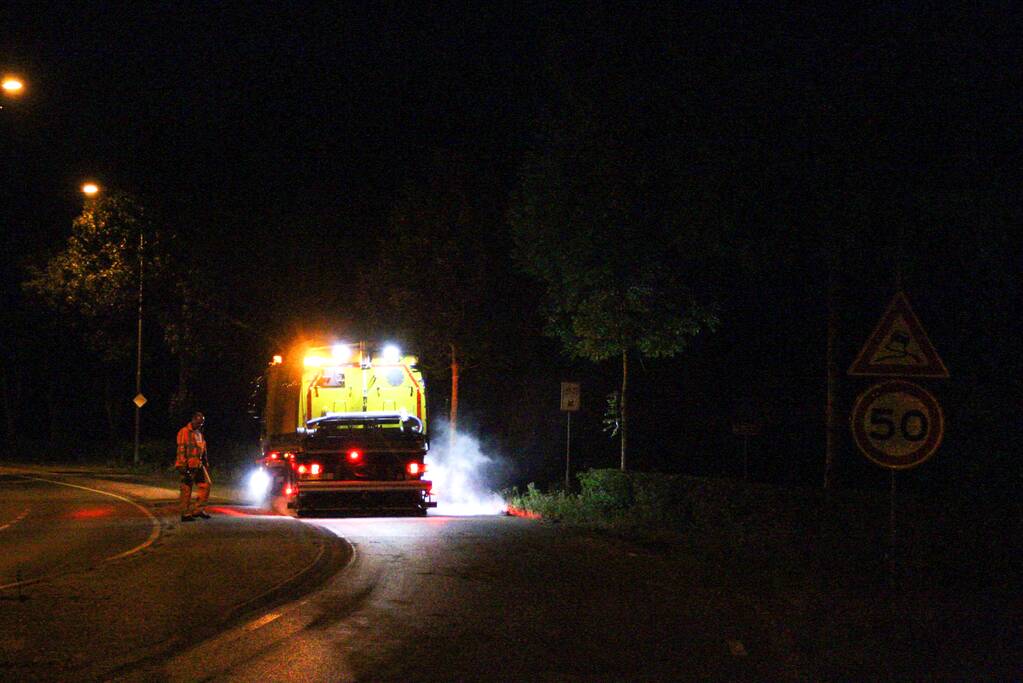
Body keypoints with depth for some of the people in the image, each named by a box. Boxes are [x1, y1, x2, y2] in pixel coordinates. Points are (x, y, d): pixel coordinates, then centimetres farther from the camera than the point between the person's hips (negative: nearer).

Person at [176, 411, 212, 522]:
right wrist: (183, 466, -19)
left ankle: (198, 509, 3)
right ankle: (185, 514, 3)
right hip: (188, 466, -8)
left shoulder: (199, 434, 18)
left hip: (198, 466, 8)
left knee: (206, 485, -1)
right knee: (186, 490, -2)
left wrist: (206, 464, 21)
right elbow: (181, 450, -14)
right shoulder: (184, 432, -8)